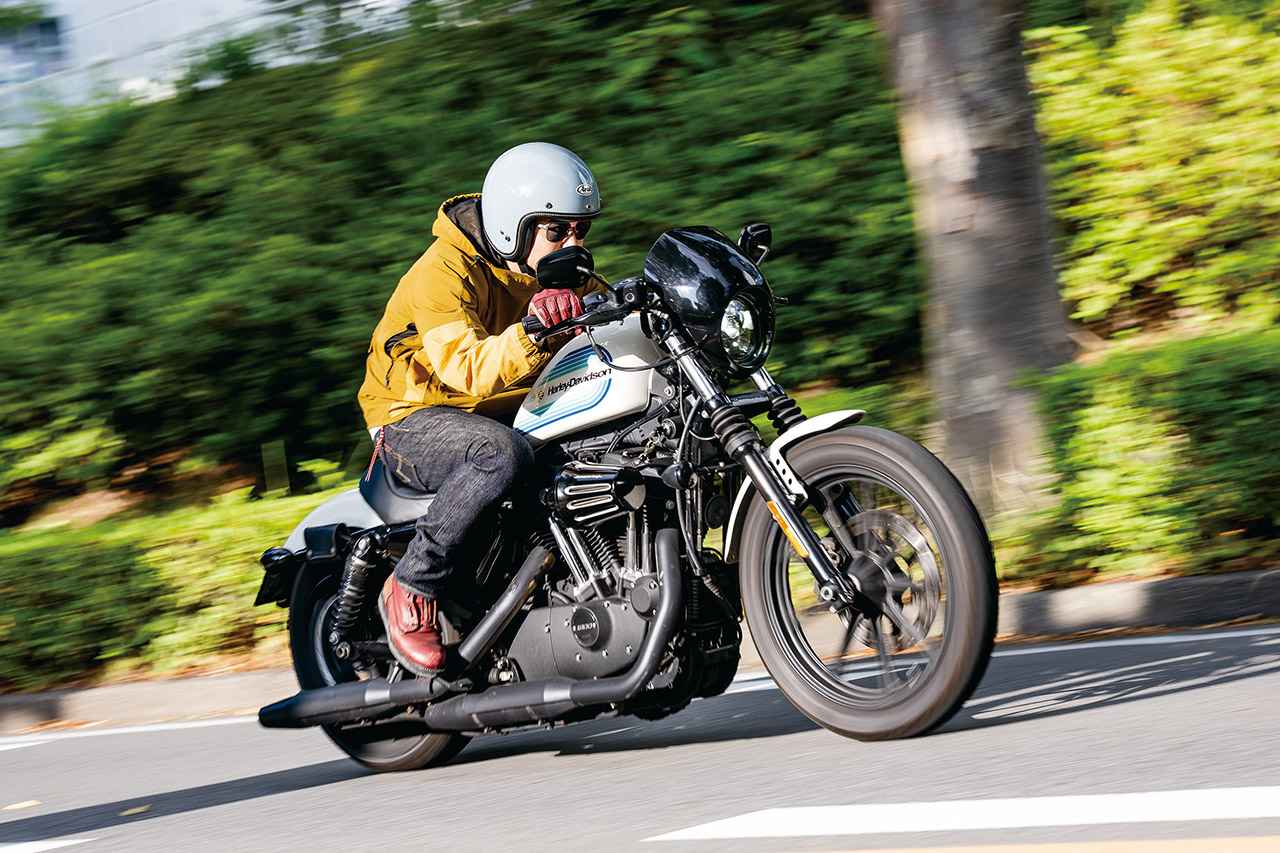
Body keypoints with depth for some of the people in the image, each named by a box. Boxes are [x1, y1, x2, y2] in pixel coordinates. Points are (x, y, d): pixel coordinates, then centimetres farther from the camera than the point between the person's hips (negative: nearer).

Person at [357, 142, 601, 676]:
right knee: (502, 452, -40)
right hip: (415, 418, -7)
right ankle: (411, 588, -26)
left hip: (510, 412, 7)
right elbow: (466, 369, -34)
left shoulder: (561, 273, 6)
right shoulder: (445, 272, -20)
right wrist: (530, 334, -52)